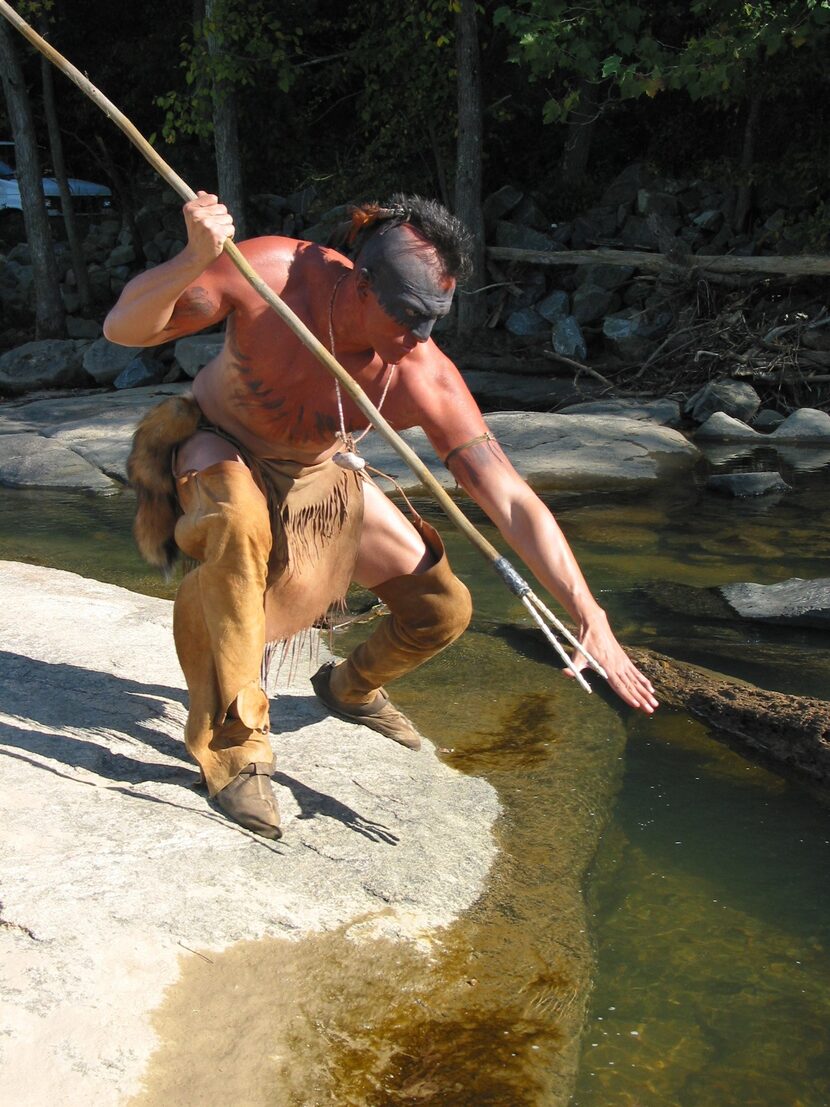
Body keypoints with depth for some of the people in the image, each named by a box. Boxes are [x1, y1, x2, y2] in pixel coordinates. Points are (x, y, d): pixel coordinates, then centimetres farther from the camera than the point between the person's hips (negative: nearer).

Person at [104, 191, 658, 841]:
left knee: (443, 610, -4)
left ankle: (352, 687, 32)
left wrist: (589, 617, -35)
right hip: (217, 452, -3)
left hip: (317, 477, 3)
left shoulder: (425, 379, -29)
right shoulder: (274, 273, -32)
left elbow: (512, 501, -28)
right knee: (240, 519, -41)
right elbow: (124, 328, -29)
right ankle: (233, 745, -22)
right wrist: (194, 260, -49)